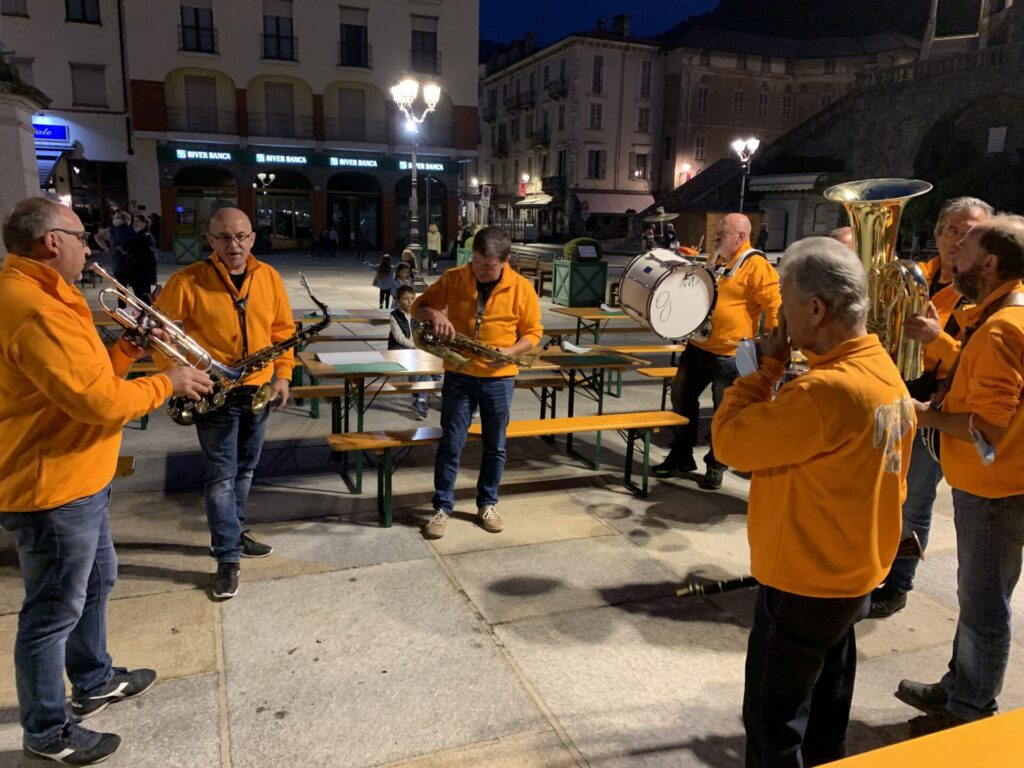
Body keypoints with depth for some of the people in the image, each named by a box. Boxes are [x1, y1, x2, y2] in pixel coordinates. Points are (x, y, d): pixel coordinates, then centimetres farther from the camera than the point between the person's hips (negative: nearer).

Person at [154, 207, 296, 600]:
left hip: (259, 389, 5)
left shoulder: (269, 277, 1)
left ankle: (232, 531, 35)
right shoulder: (186, 281, -11)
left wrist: (283, 374, 0)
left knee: (244, 470, 17)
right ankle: (228, 556, 7)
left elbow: (283, 328, 7)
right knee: (221, 475, -1)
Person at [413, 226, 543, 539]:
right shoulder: (453, 279, -5)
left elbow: (533, 332, -1)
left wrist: (509, 352, -20)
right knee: (451, 444, 4)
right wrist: (434, 313, -20)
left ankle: (488, 503, 28)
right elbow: (419, 306, 3)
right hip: (458, 375, 0)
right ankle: (442, 507, 17)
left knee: (495, 446, 11)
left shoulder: (521, 288, -8)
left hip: (499, 378, 0)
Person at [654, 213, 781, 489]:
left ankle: (716, 465, 20)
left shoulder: (756, 266, -13)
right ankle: (681, 455, 28)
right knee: (682, 398, 14)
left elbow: (774, 305, -17)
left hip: (729, 355, -8)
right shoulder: (716, 261, 14)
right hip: (698, 346, 8)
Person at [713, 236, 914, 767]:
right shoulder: (883, 372, 2)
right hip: (850, 574, 9)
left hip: (803, 584, -9)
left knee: (774, 725, 10)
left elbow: (729, 440, -22)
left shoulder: (825, 390, -30)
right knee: (824, 714, 25)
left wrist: (768, 365, -14)